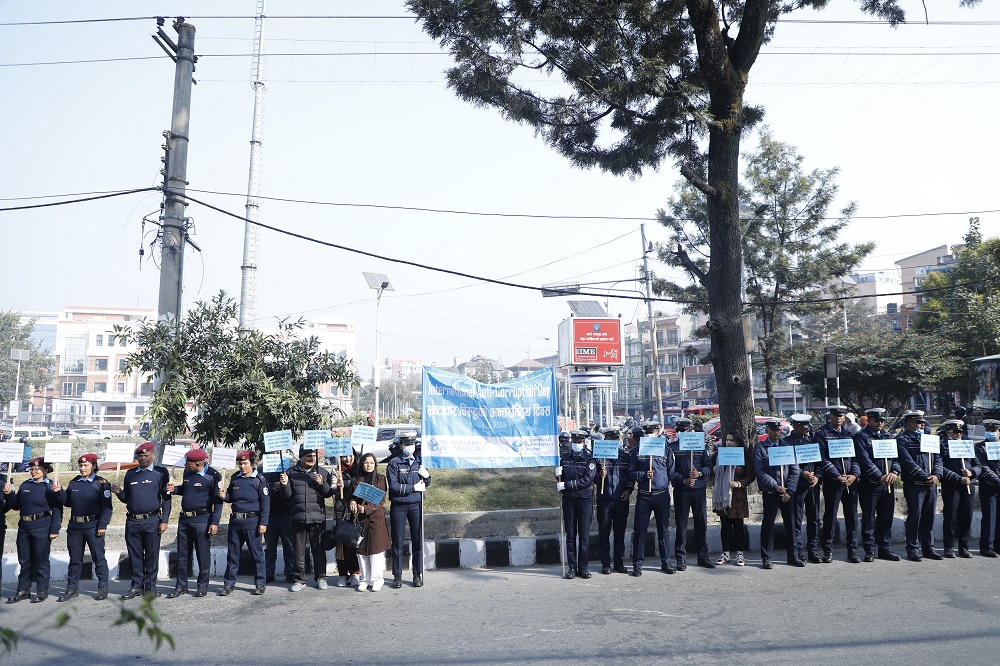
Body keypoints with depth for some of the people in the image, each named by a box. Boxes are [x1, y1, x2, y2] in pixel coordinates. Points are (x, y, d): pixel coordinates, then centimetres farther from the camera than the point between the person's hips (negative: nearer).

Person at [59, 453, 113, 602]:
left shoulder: (101, 483, -4)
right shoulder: (73, 483, 12)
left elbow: (106, 506, -8)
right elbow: (68, 502, 16)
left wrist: (102, 525, -15)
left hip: (93, 525, -5)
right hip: (74, 526, 5)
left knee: (98, 557, 0)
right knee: (75, 558, 11)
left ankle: (103, 588, 8)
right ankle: (72, 588, 21)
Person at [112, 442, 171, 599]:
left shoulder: (161, 472, 1)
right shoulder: (130, 474, 14)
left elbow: (166, 498, -1)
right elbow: (126, 499, 20)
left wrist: (164, 521, -7)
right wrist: (118, 492, -3)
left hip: (152, 521, -4)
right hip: (132, 521, 4)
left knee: (151, 555, 1)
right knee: (135, 556, 8)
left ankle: (150, 586, 11)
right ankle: (136, 586, 18)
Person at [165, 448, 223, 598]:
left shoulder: (212, 476, -11)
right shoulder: (187, 473, 8)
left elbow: (218, 501, -10)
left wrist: (214, 522, -15)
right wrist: (174, 489, 3)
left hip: (202, 519, -6)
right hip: (184, 518, 6)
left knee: (203, 554, 2)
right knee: (182, 554, 10)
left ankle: (203, 585, 13)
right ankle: (181, 586, 20)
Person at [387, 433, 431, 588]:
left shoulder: (419, 461, 9)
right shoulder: (394, 463, -3)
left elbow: (426, 483, 17)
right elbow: (394, 486, -12)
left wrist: (426, 475, -5)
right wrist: (413, 487, -11)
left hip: (416, 505, 3)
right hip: (398, 506, -3)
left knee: (417, 540, 5)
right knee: (397, 541, 3)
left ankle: (417, 575, 15)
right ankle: (397, 576, 13)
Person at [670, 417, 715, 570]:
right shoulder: (672, 447, 1)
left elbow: (709, 466, 6)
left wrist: (700, 473, -13)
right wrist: (684, 480, -15)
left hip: (699, 490, 2)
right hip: (681, 490, -2)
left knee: (702, 523, 8)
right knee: (681, 524, 1)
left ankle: (703, 556, 20)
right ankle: (681, 559, 8)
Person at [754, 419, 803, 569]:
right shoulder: (759, 448, 1)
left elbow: (795, 470, 5)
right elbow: (760, 472, -7)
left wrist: (789, 491, -5)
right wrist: (776, 487, -13)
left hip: (787, 492, 3)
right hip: (770, 493, -3)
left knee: (791, 524, 7)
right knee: (768, 524, -1)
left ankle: (793, 556, 20)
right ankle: (766, 558, 8)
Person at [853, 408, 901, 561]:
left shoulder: (888, 436, 16)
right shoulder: (861, 437, -4)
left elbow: (896, 457, 11)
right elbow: (865, 460, -12)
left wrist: (894, 472, -8)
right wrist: (880, 477, -17)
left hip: (888, 484, 6)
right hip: (870, 484, -5)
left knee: (886, 517, 11)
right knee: (869, 518, 1)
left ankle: (885, 548, 21)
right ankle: (869, 550, 8)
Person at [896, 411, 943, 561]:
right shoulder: (902, 440, -3)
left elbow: (937, 459, 13)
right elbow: (908, 463, -13)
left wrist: (936, 475, -4)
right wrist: (925, 477, -16)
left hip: (931, 485, 6)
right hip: (913, 485, -6)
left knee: (929, 516, 9)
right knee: (914, 516, -3)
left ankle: (928, 548, 18)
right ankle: (913, 549, 4)